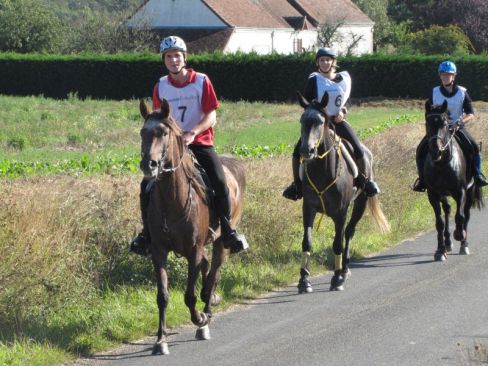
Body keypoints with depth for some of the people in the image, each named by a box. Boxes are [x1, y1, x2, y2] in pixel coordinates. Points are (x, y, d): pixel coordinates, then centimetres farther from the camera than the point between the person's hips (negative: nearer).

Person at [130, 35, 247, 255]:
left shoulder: (202, 82, -4)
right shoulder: (160, 86, 5)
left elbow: (211, 117, -8)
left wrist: (192, 133, -23)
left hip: (200, 142, -2)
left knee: (220, 183, -21)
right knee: (147, 185, -11)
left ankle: (227, 230, -5)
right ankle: (147, 233, 6)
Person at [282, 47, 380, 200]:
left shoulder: (344, 78, 2)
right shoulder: (314, 80, -5)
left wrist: (343, 111, -4)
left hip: (338, 120, 1)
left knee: (359, 151, -12)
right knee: (298, 151, -14)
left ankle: (363, 180, 11)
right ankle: (296, 184, 3)